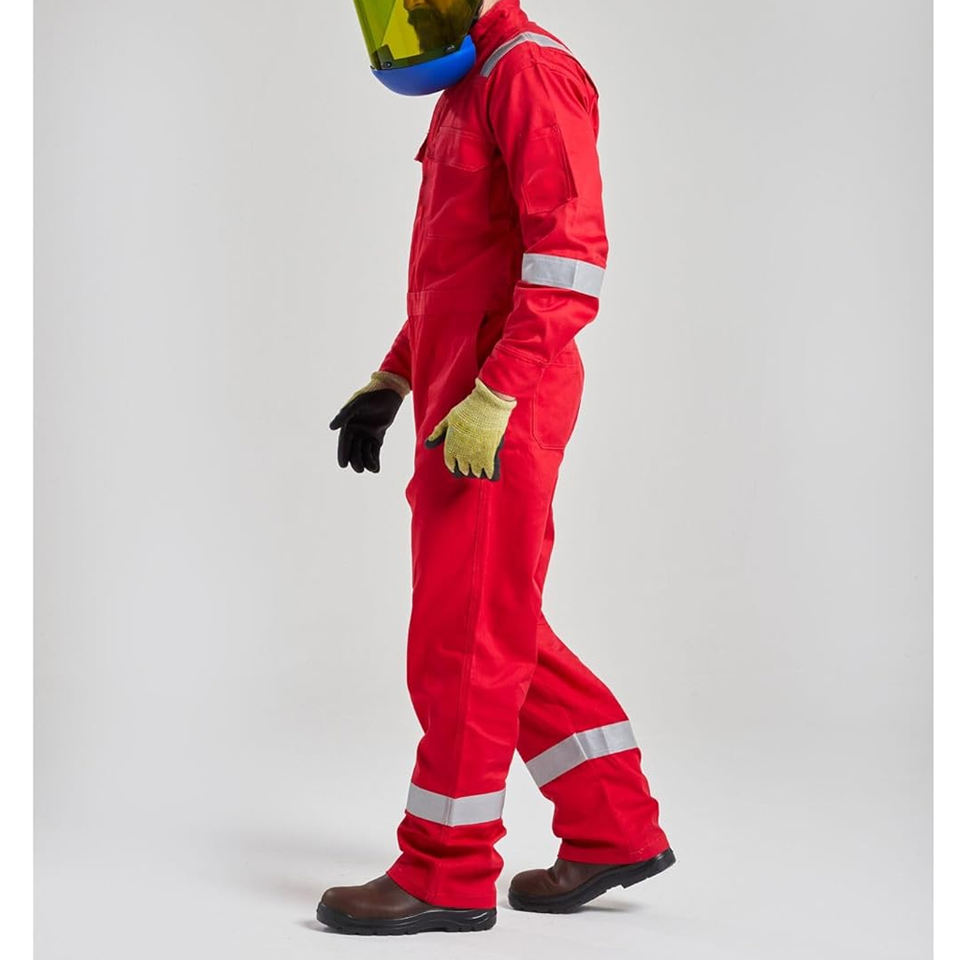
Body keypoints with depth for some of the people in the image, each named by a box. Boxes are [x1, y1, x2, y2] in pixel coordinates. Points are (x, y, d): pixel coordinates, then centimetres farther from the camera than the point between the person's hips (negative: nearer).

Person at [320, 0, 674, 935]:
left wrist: (491, 398, -25)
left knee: (464, 634, -3)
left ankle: (446, 871, 8)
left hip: (501, 407, -10)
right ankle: (615, 829, 19)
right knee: (501, 631, 13)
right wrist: (391, 381, 22)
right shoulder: (468, 91, 20)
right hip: (465, 402, 10)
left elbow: (571, 253, -20)